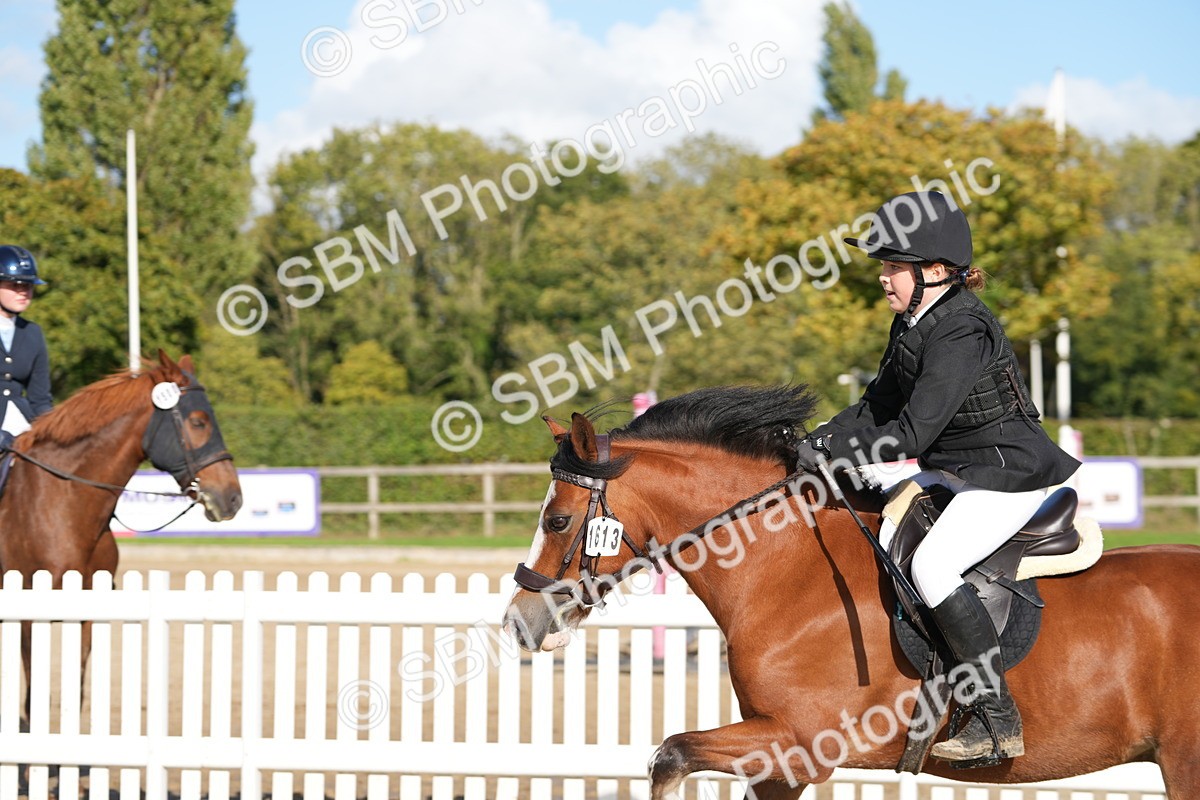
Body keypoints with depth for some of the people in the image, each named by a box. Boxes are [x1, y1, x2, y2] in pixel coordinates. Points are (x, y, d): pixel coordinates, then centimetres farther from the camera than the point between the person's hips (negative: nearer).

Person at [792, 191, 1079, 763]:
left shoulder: (960, 333, -23)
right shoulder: (912, 326, 8)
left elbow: (912, 434, -27)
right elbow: (878, 408, 16)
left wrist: (833, 453, -21)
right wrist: (817, 441, 2)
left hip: (1010, 474, -11)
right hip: (951, 472, 11)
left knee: (931, 564, -27)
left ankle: (999, 720, -24)